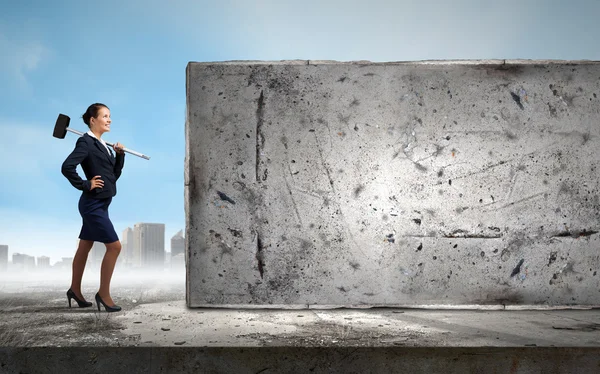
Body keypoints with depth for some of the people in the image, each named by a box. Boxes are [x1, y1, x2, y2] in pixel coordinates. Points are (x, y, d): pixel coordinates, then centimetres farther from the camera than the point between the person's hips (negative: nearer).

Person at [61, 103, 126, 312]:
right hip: (93, 204, -9)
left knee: (85, 247, 18)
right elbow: (67, 167, -24)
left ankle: (75, 289, 30)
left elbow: (114, 174, 15)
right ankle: (104, 294, 0)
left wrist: (119, 154, 2)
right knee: (114, 246, -10)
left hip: (99, 204, 9)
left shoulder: (102, 144, 14)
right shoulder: (85, 142, -13)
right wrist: (86, 185, -17)